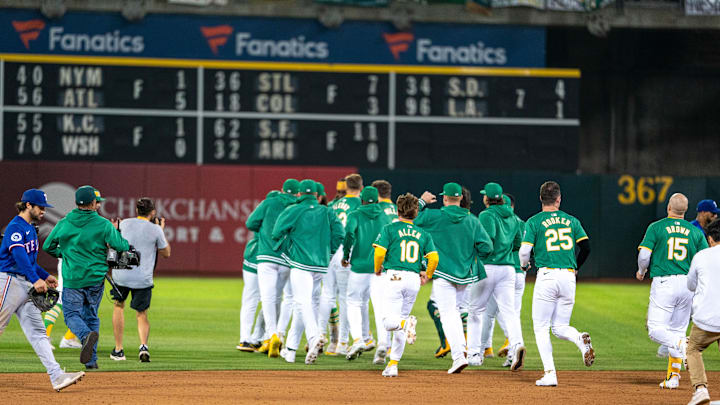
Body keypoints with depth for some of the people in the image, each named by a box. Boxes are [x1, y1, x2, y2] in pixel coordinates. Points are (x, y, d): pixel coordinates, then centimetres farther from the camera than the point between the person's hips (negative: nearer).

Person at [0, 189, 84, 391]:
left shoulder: (30, 229, 19)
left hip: (27, 285, 9)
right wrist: (36, 279, -35)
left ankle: (56, 375, -10)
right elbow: (19, 256, -26)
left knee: (37, 332, 0)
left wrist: (45, 276, 21)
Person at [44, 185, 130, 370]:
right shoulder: (104, 225, -5)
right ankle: (91, 360, 12)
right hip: (96, 278, 1)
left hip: (72, 279, -1)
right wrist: (116, 231, 11)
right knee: (91, 316, 14)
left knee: (72, 314, 3)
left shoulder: (63, 223, 1)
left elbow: (48, 246, 9)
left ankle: (86, 334, -30)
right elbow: (122, 247, -7)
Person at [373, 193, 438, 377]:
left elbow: (379, 252, -8)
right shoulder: (423, 233, 11)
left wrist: (377, 269, 11)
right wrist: (427, 275, 20)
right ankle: (393, 364, 9)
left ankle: (406, 323, -39)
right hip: (414, 279, 4)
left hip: (395, 277, -4)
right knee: (400, 323, 12)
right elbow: (434, 257, 2)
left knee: (389, 321, -6)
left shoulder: (390, 229, 2)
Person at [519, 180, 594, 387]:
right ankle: (581, 339, -21)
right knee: (560, 327, 13)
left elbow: (524, 251, -7)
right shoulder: (571, 221, 10)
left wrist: (524, 264, 16)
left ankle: (550, 373, -8)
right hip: (568, 277, 3)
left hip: (547, 276, -3)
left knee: (541, 327, 4)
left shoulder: (534, 221, 0)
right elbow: (586, 247, 5)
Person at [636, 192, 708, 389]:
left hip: (663, 283, -4)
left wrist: (641, 272, 14)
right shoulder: (695, 232, 7)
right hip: (688, 284, 4)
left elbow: (644, 256, -7)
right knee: (677, 329, 14)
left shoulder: (656, 227, -1)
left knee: (655, 330, -3)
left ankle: (683, 344, -31)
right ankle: (673, 376, 10)